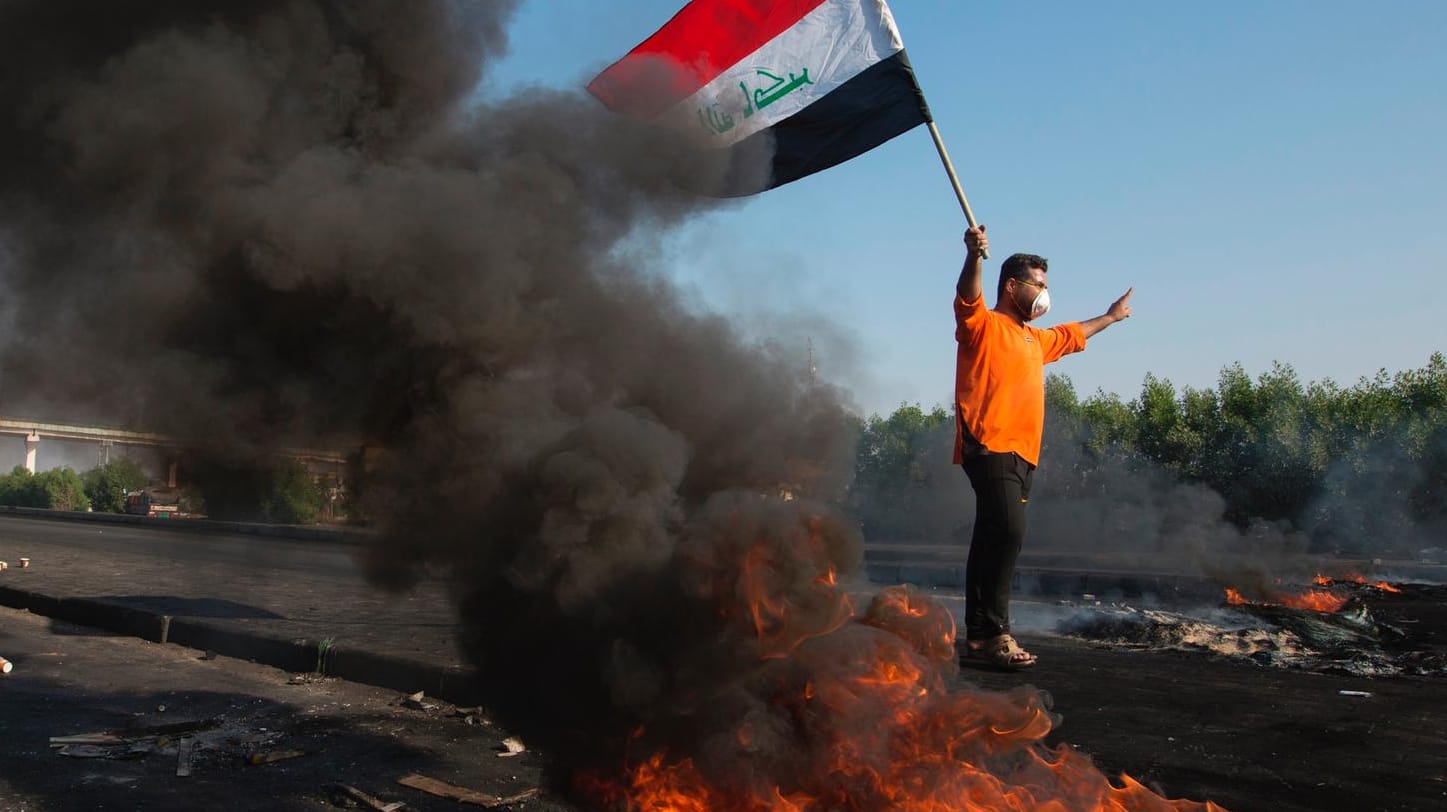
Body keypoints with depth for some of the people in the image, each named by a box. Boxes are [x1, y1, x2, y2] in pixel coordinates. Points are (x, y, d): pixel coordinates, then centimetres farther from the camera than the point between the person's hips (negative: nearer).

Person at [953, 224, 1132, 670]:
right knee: (1007, 533, -20)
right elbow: (967, 296, -21)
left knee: (993, 541, 7)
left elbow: (1071, 335, 46)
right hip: (991, 447, -9)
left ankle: (978, 637, 8)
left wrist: (1110, 316, 58)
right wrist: (974, 256, -40)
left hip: (1022, 453, 9)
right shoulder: (983, 325, 0)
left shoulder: (1034, 338, 27)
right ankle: (995, 633, -18)